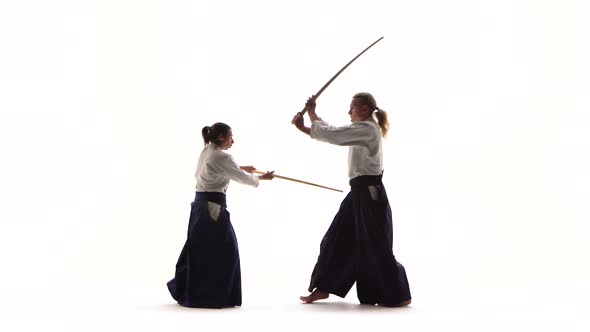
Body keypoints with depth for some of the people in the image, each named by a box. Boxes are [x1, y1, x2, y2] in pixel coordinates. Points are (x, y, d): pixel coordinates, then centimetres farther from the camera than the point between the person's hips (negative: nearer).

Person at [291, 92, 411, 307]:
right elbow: (330, 133, 12)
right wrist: (304, 127, 0)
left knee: (377, 247, -4)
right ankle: (323, 288, 18)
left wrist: (312, 113, -5)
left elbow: (331, 134, -18)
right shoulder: (364, 130, 17)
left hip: (370, 194, -10)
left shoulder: (367, 129, -14)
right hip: (362, 193, 10)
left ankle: (400, 296, 7)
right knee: (337, 239, 11)